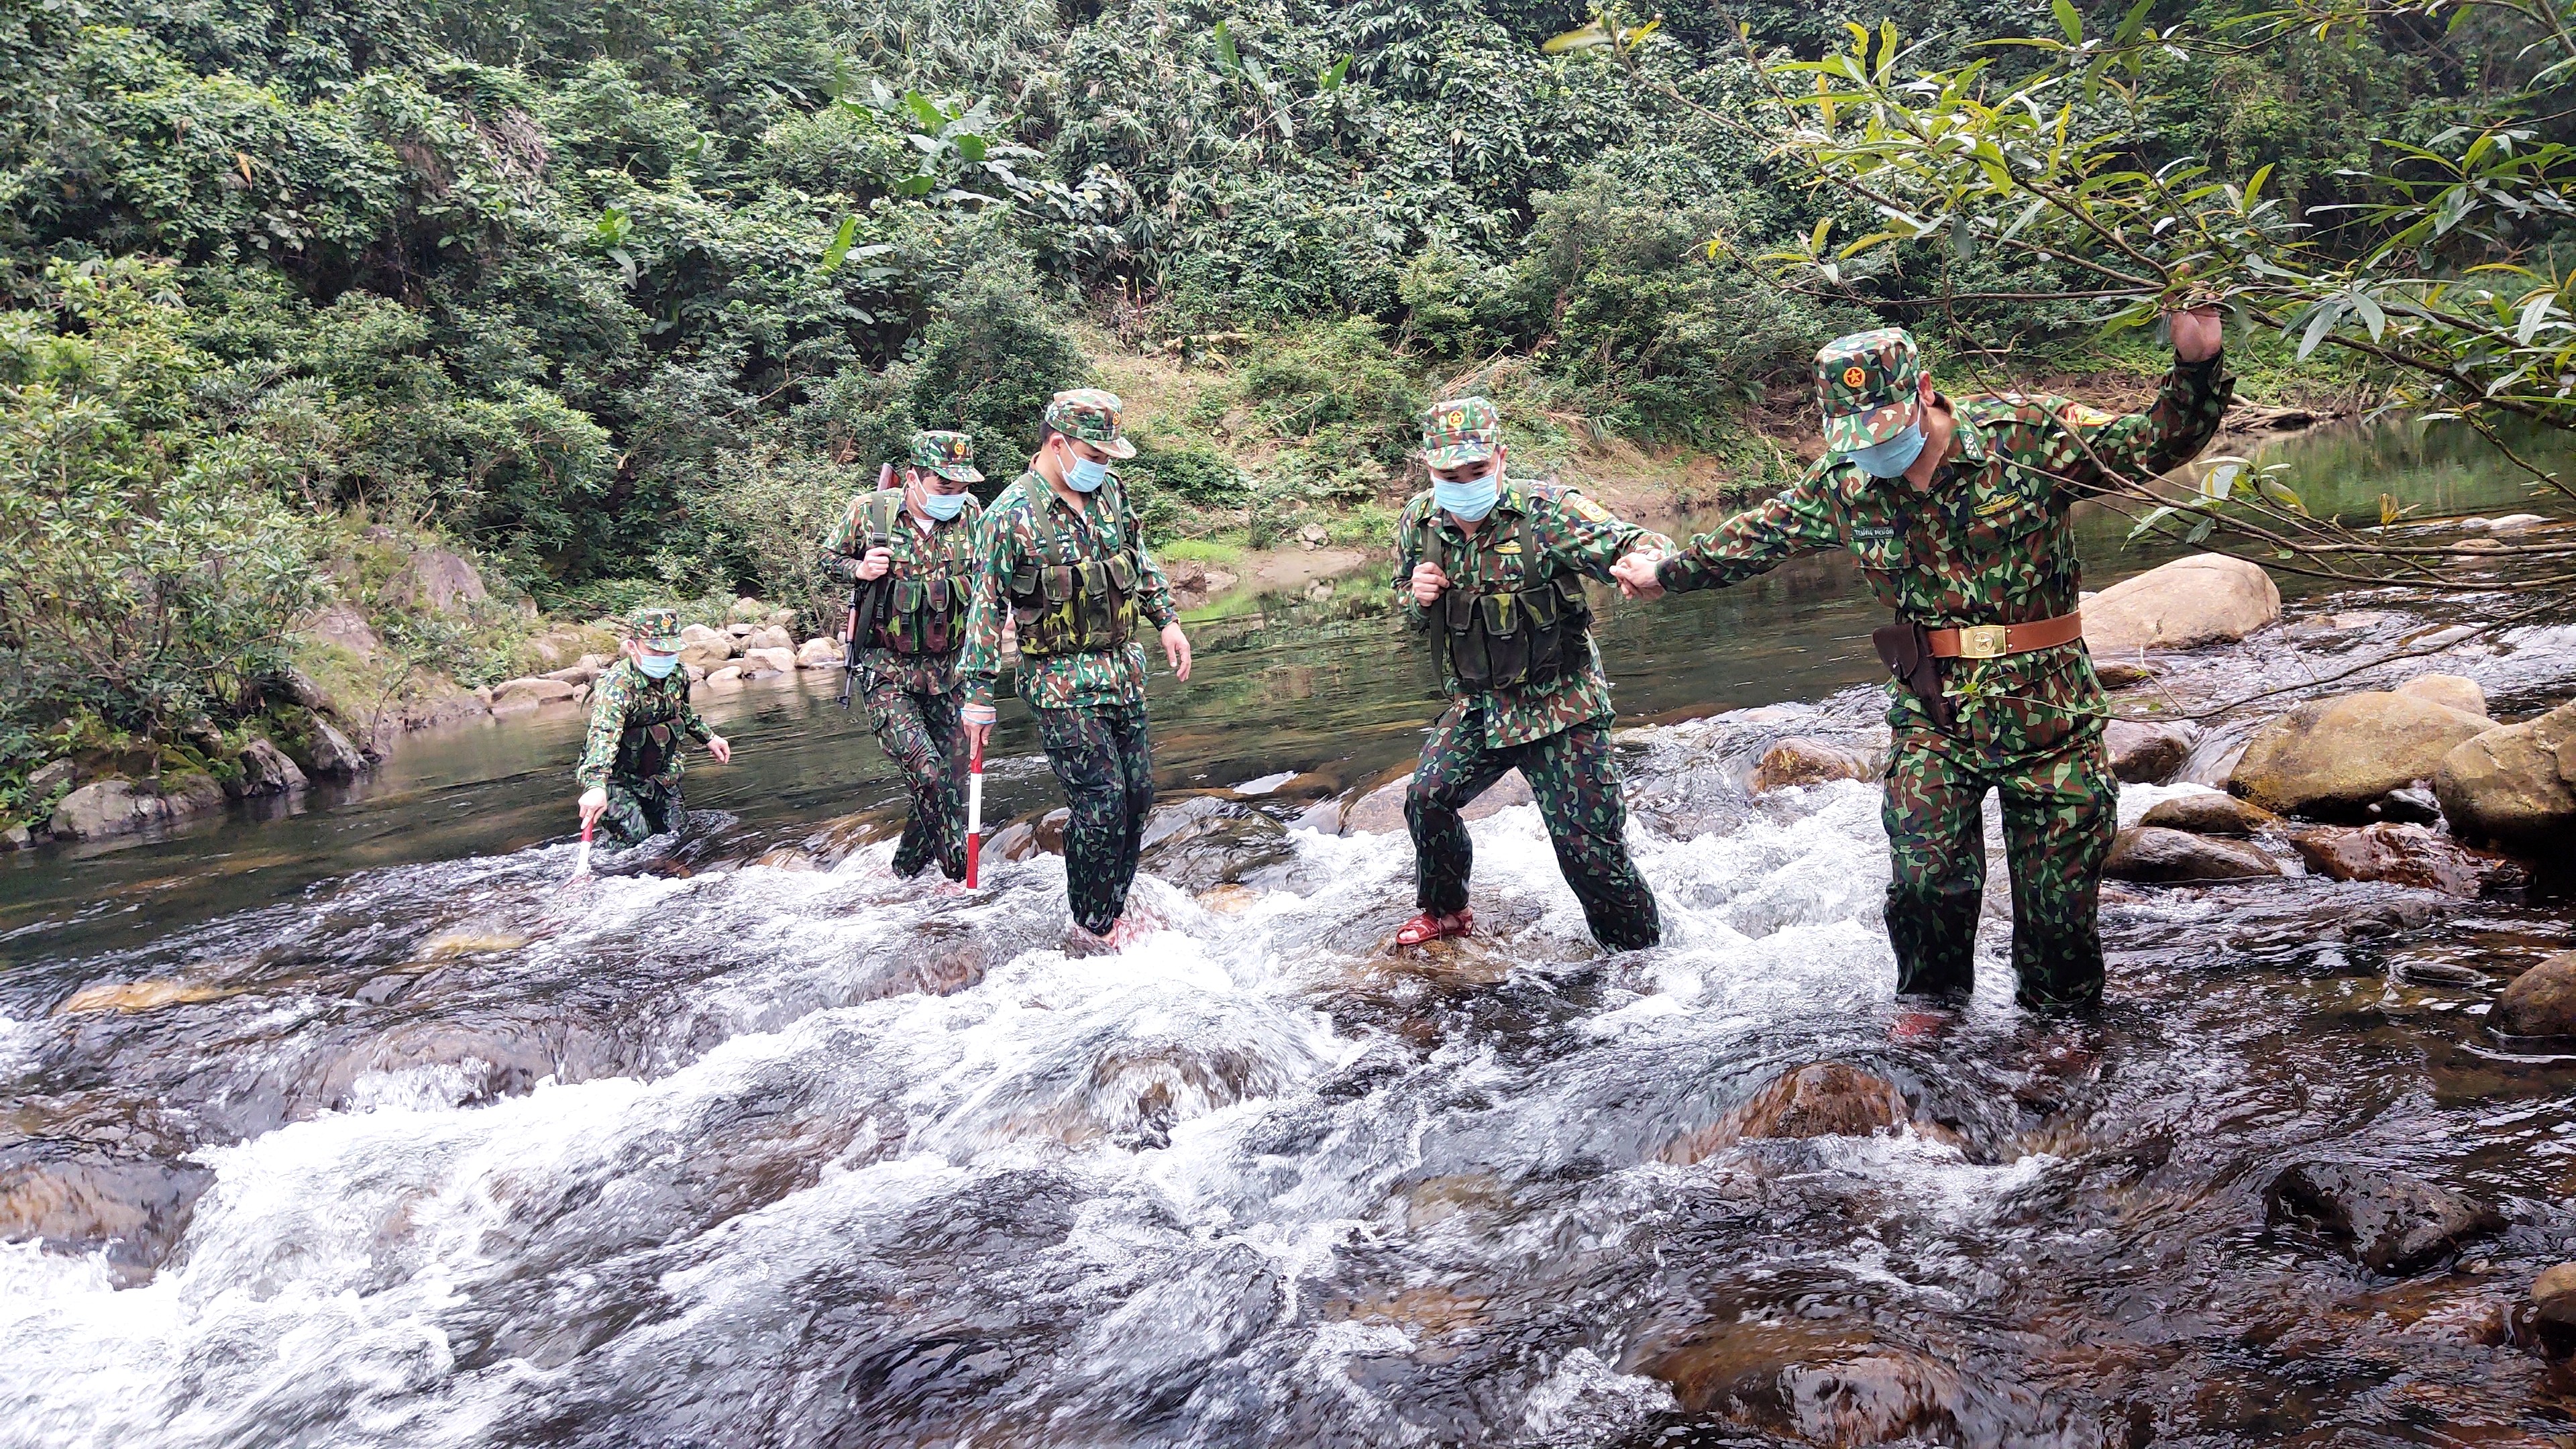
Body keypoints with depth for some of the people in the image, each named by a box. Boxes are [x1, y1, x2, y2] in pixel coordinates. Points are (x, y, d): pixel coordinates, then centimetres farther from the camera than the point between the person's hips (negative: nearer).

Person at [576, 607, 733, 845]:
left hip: (658, 774, 7)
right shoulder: (617, 686, -31)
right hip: (615, 776, -7)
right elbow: (603, 735, -48)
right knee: (634, 837, -18)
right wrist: (596, 786, -63)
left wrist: (709, 737, 16)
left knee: (678, 830, 10)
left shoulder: (677, 673, -8)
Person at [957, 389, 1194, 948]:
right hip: (1063, 683, -7)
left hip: (1124, 669, 7)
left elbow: (1140, 559, 20)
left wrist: (1167, 619, 16)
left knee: (1137, 793, 11)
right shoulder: (1010, 515, -13)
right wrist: (979, 695, -9)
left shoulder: (1109, 489, 4)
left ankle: (1114, 909, 27)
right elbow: (986, 608, -10)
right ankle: (1093, 923, 12)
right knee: (1101, 806, -7)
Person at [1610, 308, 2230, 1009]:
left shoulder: (2026, 431, -10)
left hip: (2049, 712, -2)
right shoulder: (1845, 481, 1)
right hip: (1931, 717, 2)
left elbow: (2153, 444, -8)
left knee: (2060, 898, 6)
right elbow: (1760, 532, 16)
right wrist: (1667, 572, 24)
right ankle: (1931, 1004, 20)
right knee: (1927, 877, -7)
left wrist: (2196, 367, -26)